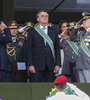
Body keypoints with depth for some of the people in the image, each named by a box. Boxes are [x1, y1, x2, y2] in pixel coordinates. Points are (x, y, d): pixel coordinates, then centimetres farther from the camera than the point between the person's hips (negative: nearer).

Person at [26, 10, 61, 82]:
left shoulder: (54, 31, 14)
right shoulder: (32, 31, 6)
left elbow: (57, 49, 12)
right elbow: (28, 49, 1)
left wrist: (57, 64, 3)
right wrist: (30, 65, -8)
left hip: (50, 65, 3)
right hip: (36, 65, -3)